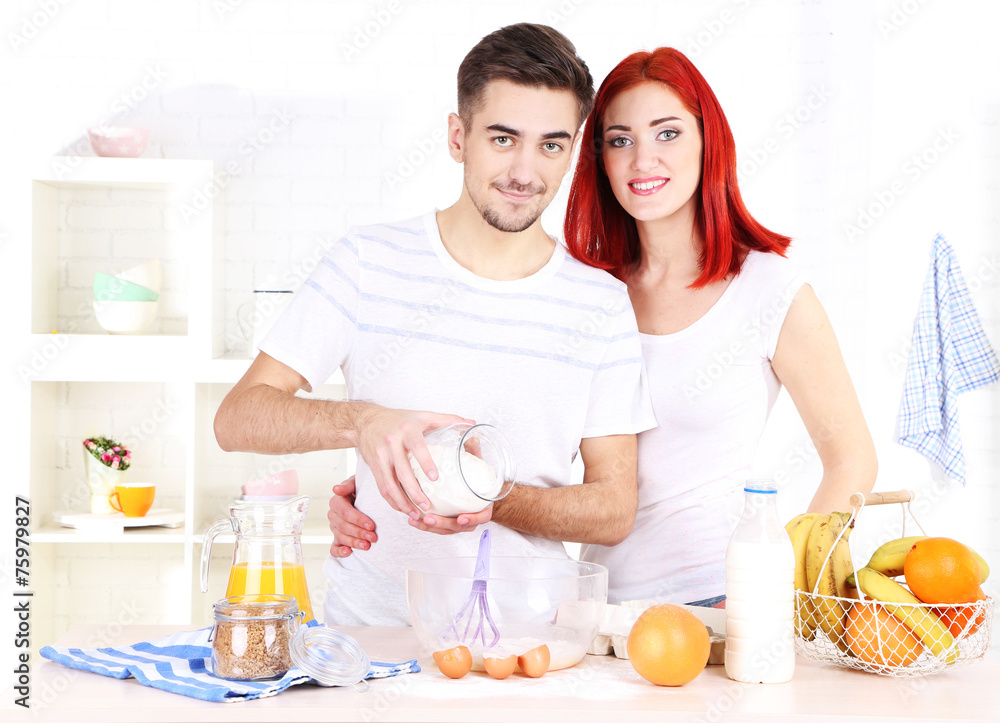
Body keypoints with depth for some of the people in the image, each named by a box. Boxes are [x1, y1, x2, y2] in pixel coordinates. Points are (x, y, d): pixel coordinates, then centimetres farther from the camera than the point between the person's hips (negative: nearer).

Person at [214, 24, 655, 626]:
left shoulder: (601, 303, 2)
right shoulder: (370, 261, 0)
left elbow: (615, 508, 3)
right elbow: (237, 419, -4)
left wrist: (498, 500, -16)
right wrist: (363, 422, -23)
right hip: (365, 622, 0)